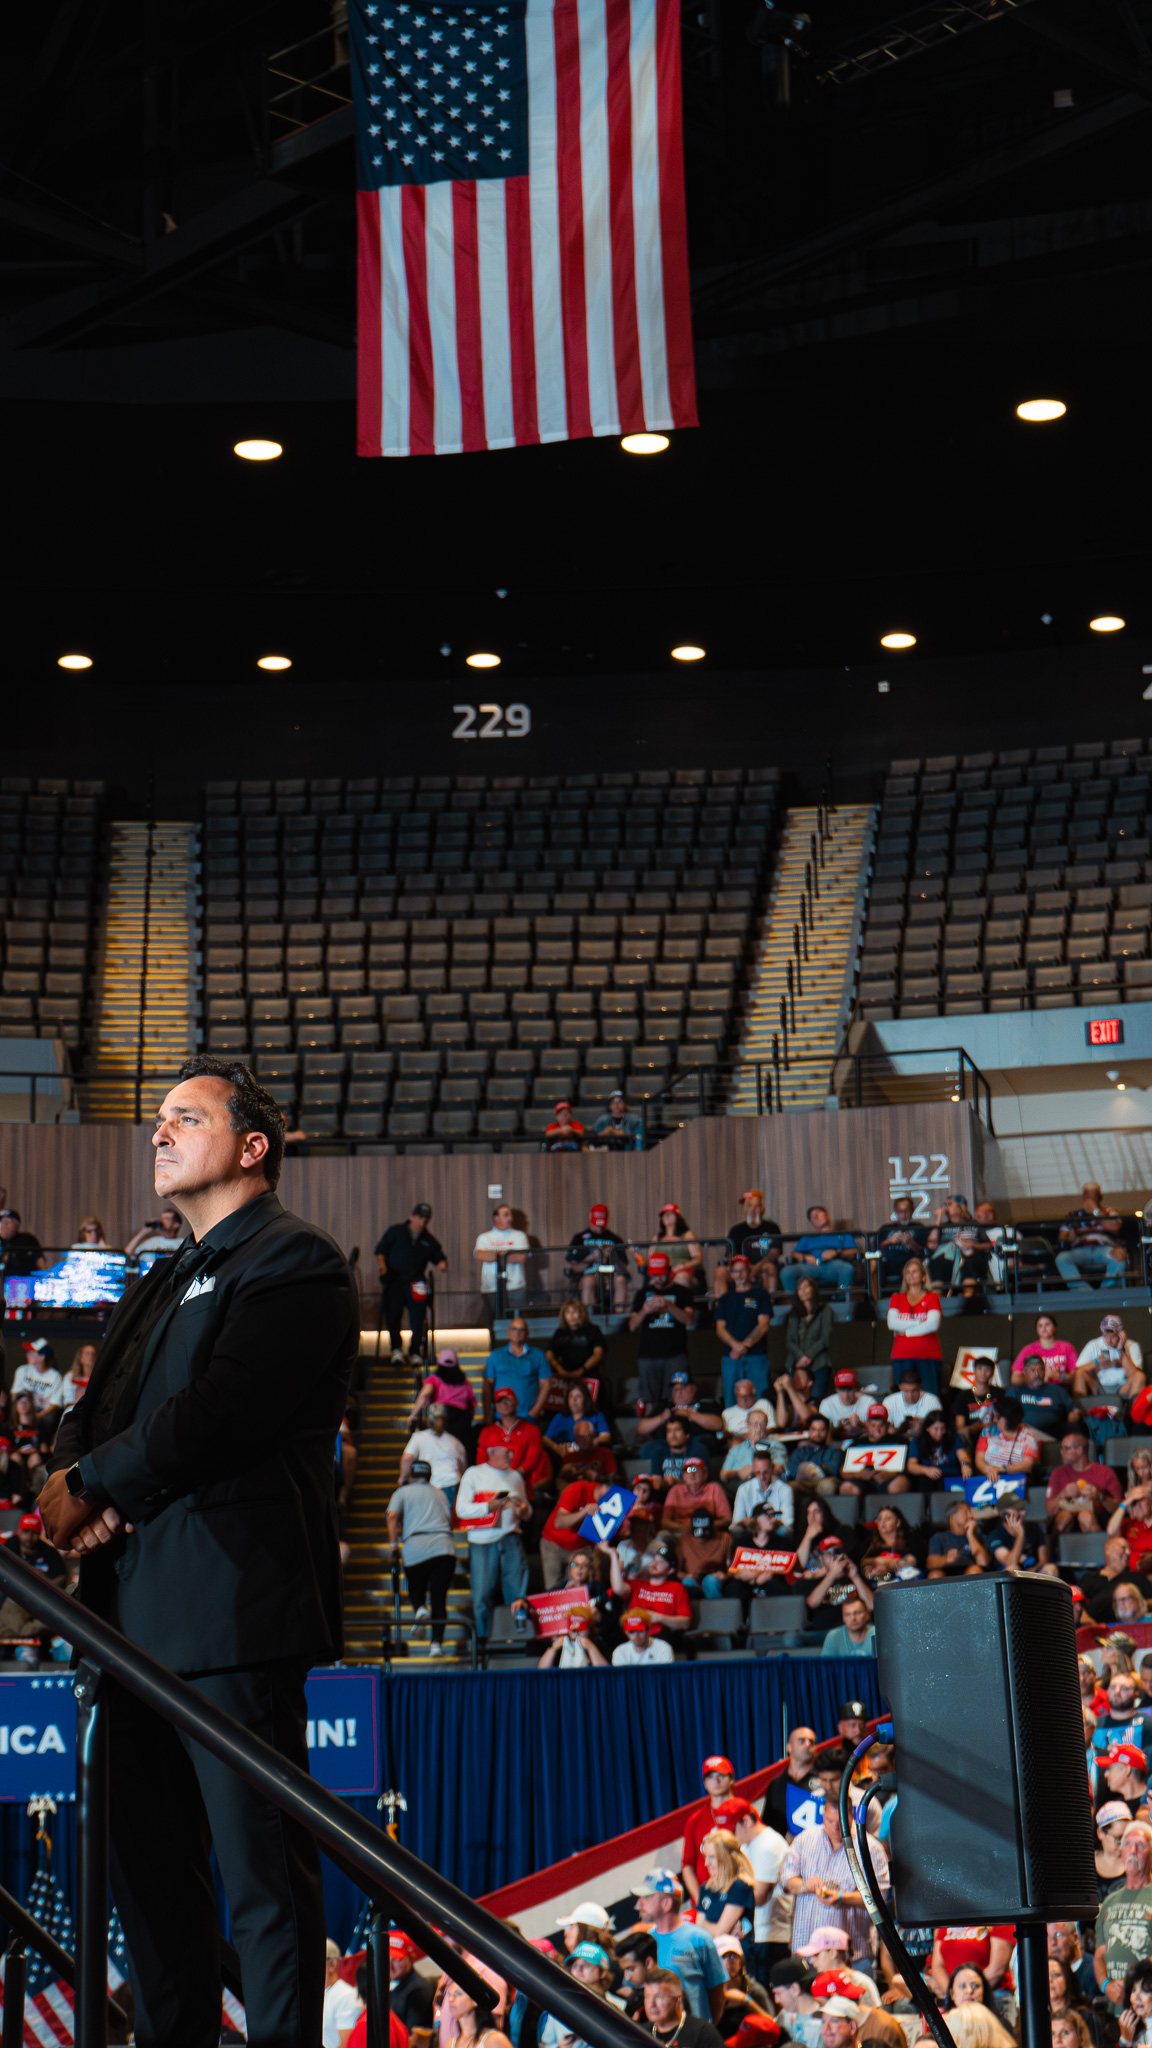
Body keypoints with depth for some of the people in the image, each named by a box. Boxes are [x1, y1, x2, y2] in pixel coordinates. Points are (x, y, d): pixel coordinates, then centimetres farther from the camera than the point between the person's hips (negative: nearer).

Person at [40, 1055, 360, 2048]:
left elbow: (219, 1411, -16)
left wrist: (93, 1484, -8)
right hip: (141, 1611, 9)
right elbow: (97, 1411, 18)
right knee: (146, 1865, 14)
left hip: (233, 1607, -9)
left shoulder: (295, 1260, -4)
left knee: (263, 1871, -5)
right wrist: (73, 1481, -5)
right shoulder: (162, 1283, 25)